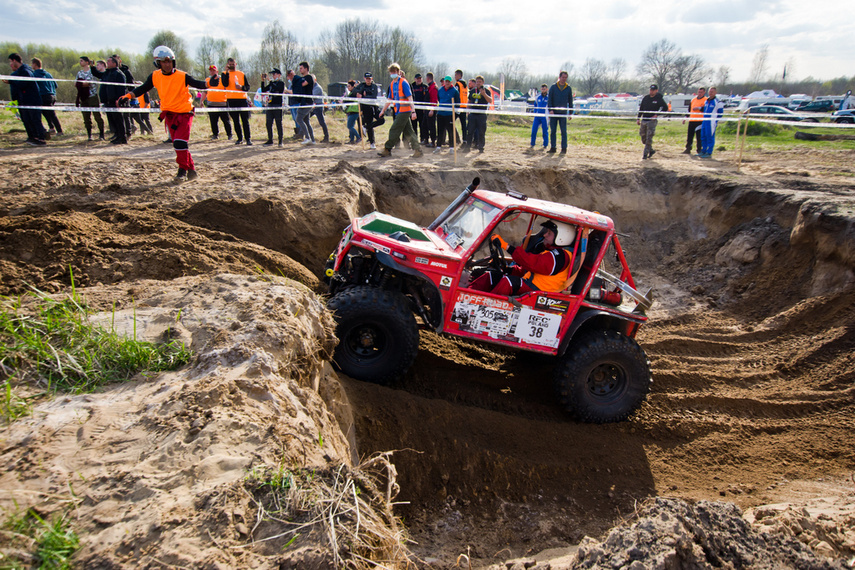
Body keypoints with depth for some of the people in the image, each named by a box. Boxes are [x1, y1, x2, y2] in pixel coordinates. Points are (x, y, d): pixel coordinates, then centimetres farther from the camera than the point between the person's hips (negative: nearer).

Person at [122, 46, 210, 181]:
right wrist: (127, 96, -2)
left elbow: (196, 83, -18)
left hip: (184, 113, -5)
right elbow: (142, 89, 9)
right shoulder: (155, 76, 2)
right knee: (178, 145, 8)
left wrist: (209, 83, -39)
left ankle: (183, 170, -3)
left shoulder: (182, 76, -10)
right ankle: (191, 169, 18)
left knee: (179, 143, -17)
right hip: (169, 115, 5)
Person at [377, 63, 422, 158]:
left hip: (404, 111, -8)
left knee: (394, 130, -5)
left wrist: (413, 111, -19)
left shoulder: (403, 83, -9)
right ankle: (417, 149, 13)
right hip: (398, 111, 8)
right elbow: (390, 99, 24)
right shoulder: (392, 84, 15)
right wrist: (383, 110, 25)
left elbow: (410, 98, -13)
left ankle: (387, 149, 3)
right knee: (408, 132, 8)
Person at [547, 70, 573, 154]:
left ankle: (564, 148, 0)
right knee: (552, 131, 2)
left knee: (564, 131, -3)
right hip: (553, 113, 0)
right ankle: (553, 147, 9)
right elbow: (549, 99, 3)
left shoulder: (568, 89, 8)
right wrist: (550, 109, -10)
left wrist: (570, 112, 7)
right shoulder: (553, 87, 5)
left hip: (563, 113, 0)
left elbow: (570, 101, 12)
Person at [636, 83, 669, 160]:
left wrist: (657, 115, -11)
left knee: (649, 138, -10)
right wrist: (638, 118, 7)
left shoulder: (659, 99, -4)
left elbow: (665, 108, -2)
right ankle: (651, 150, 26)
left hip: (652, 121, -5)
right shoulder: (645, 98, 8)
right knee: (643, 137, 9)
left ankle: (645, 154, -5)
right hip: (643, 120, 5)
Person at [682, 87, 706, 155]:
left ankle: (699, 150, 1)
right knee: (689, 135, 8)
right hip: (691, 120, 6)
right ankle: (688, 149, 17)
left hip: (700, 121, -6)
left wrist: (699, 108, -20)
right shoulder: (693, 99, 17)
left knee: (699, 136, -5)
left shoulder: (706, 100, -1)